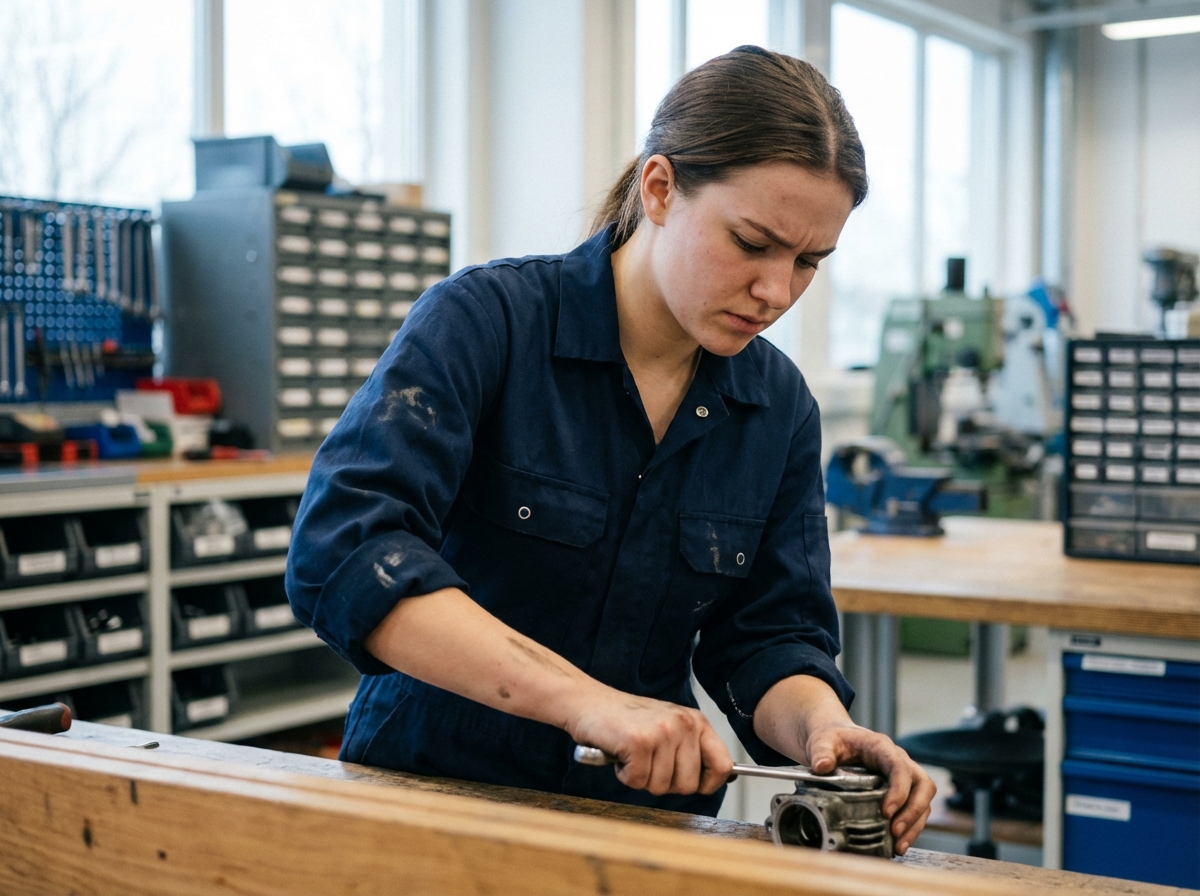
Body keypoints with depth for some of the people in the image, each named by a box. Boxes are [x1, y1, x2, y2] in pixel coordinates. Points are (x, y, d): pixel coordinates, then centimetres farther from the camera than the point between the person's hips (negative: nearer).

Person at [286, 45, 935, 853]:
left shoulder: (781, 410, -1)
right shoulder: (485, 320, -16)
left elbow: (768, 635, 1)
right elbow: (340, 549, -28)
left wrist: (821, 725, -23)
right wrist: (587, 701, -37)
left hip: (645, 822, 0)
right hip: (426, 794, 1)